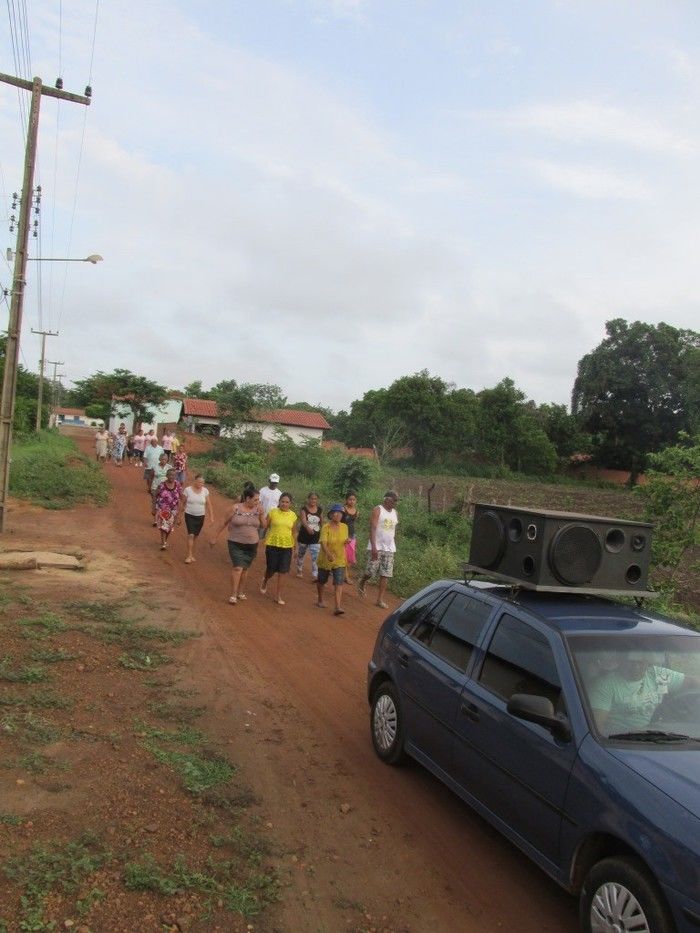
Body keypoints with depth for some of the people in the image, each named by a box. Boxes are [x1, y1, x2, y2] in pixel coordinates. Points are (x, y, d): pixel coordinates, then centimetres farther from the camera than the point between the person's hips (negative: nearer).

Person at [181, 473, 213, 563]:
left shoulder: (205, 491, -1)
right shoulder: (187, 490, -9)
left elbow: (208, 504, 2)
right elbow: (183, 502, 3)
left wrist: (211, 516, -1)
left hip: (200, 516, 3)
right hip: (190, 516, -3)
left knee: (196, 536, 10)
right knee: (191, 535, -13)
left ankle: (192, 554, 25)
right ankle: (189, 556, -7)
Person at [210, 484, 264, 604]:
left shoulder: (257, 509, -2)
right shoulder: (236, 508, -10)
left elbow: (263, 526, 1)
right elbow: (224, 523, 0)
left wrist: (261, 514, -15)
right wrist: (215, 537, 6)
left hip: (251, 545, 3)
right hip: (236, 544, -3)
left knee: (245, 569, 13)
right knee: (237, 568, -13)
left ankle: (240, 592, 28)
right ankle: (233, 595, -6)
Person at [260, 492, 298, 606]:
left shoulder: (293, 516, 3)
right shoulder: (272, 512, -4)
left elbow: (294, 532, 10)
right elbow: (265, 527, 0)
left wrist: (293, 547, 11)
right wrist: (264, 541, -10)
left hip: (286, 546, 2)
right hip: (272, 545, -2)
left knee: (282, 571, 1)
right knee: (271, 569, 7)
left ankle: (278, 596, 13)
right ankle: (265, 582, 42)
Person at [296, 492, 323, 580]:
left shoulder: (319, 510, 0)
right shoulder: (304, 509, -11)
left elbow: (322, 522, 12)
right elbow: (303, 520, -27)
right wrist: (308, 528, -46)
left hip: (315, 537, 1)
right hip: (304, 536, -1)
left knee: (315, 557, -9)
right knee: (301, 554, 17)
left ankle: (315, 576, -8)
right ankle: (299, 570, 38)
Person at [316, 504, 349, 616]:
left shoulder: (344, 527, -1)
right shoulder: (326, 527, -17)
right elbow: (323, 543, -29)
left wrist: (346, 542, -11)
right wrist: (328, 553, -46)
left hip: (339, 560, 2)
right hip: (325, 559, -2)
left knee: (339, 583, -10)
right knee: (322, 581, 16)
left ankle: (337, 607, -14)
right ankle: (320, 600, 40)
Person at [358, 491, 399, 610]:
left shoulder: (395, 513, 12)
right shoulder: (377, 510, -8)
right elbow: (372, 529, -16)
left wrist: (394, 547, 17)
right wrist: (374, 547, -24)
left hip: (389, 549, 5)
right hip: (377, 547, -5)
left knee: (386, 574, 1)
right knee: (370, 571, -3)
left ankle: (380, 599, 6)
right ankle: (362, 583, 30)